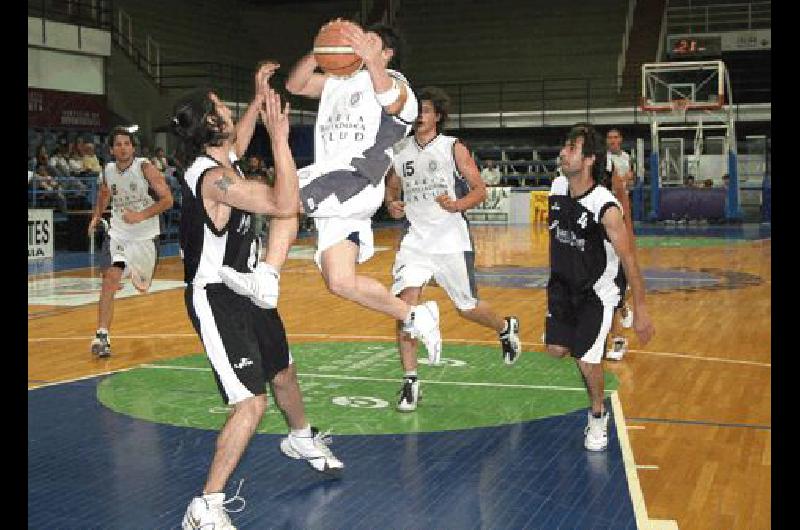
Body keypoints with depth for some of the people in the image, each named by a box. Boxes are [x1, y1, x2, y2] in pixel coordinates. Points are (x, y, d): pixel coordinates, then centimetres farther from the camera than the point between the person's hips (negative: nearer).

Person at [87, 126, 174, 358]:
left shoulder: (145, 168, -15)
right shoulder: (107, 171, -1)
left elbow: (167, 199, -19)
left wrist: (141, 215, -28)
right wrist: (96, 218, 9)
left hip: (145, 236, -2)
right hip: (118, 233, 2)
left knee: (143, 286, 14)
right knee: (110, 280, -17)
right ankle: (102, 336, -17)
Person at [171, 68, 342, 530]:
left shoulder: (222, 159, 3)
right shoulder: (214, 178, -27)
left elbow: (239, 143, 29)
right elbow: (285, 205, -32)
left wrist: (259, 98, 24)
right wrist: (280, 137, -26)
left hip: (247, 290, 10)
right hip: (217, 300, -10)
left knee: (283, 373, 27)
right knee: (252, 403, -17)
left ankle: (302, 439, 55)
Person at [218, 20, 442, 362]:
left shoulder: (395, 84, 5)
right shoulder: (341, 83, 28)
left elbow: (392, 101, -22)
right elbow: (295, 85, 17)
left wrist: (370, 60, -40)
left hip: (358, 179, -8)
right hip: (333, 193, 8)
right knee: (341, 283, 1)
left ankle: (267, 280, -31)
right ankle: (415, 317, 15)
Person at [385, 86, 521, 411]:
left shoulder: (453, 148, -4)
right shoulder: (399, 151, 6)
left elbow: (480, 190, -3)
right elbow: (392, 188, 18)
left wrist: (457, 204, -23)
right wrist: (392, 204, -5)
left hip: (452, 241, -2)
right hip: (416, 240, 2)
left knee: (468, 308, 9)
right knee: (405, 302, -16)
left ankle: (506, 328, 44)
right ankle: (410, 382, -8)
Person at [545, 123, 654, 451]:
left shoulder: (606, 207, -29)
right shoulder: (557, 187, -10)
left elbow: (629, 260, -23)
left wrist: (640, 311, -20)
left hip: (596, 292, -5)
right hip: (563, 284, 6)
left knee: (586, 360, -9)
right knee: (556, 350, 1)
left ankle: (598, 417, 18)